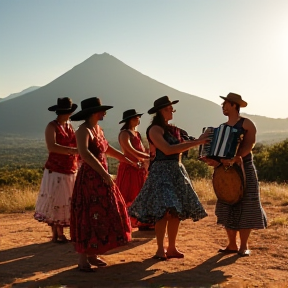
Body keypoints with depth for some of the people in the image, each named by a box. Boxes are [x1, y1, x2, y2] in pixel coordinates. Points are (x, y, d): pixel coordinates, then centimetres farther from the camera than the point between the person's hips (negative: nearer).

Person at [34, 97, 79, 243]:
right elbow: (51, 147, -26)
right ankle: (55, 234, 10)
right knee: (55, 201, -1)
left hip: (71, 171, 7)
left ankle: (60, 233, 19)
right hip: (56, 171, -6)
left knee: (66, 202, 9)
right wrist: (73, 150, -33)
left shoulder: (69, 126, 12)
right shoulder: (52, 126, -10)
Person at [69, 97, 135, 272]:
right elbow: (85, 153, -31)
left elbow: (108, 150, 28)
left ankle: (93, 255, 23)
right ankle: (83, 260, 5)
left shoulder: (98, 129, 13)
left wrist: (131, 162, 30)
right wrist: (104, 174, -33)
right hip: (89, 179, -9)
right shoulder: (83, 130, -14)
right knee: (89, 218, -4)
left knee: (102, 216, 13)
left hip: (102, 180, 9)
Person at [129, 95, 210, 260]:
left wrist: (197, 141, 5)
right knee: (164, 210, -15)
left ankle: (172, 248, 15)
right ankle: (160, 250, -7)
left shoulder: (171, 129, 16)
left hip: (176, 171, 8)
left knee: (177, 212, 6)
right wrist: (196, 143, -18)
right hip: (162, 171, -8)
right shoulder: (155, 129, -8)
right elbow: (168, 149, -19)